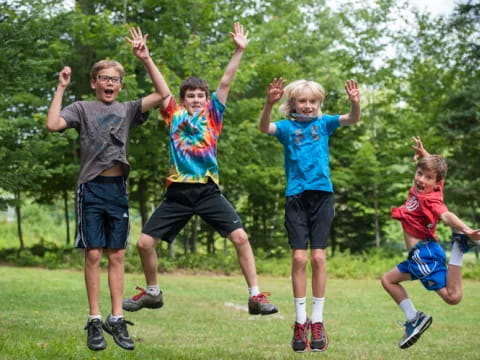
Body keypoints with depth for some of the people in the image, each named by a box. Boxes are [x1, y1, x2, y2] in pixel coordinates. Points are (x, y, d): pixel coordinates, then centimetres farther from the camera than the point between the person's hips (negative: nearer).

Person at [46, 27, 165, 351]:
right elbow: (53, 124, -13)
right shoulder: (82, 108, 4)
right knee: (93, 255, -2)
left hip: (118, 188, 3)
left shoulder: (127, 110, 9)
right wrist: (61, 88, -11)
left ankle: (117, 320, 8)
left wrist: (146, 59, -9)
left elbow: (162, 95, -3)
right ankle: (95, 321, 2)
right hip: (92, 188, -2)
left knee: (117, 256, 4)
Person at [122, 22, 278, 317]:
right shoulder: (175, 115, 10)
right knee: (145, 242, 0)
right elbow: (162, 88, 1)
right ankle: (153, 292, 25)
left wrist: (239, 51, -10)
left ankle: (256, 296, -7)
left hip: (208, 191, -1)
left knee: (240, 236, -15)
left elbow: (225, 83, -2)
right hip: (178, 192, 2)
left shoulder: (212, 115, 7)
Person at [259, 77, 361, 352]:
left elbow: (353, 119, -6)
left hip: (322, 194, 1)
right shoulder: (287, 127, 5)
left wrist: (356, 102, -28)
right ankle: (300, 321, 5)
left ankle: (317, 321, 6)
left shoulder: (324, 123, 8)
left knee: (318, 257, -1)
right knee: (299, 258, -3)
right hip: (296, 196, 0)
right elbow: (264, 128, -15)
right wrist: (270, 103, -34)